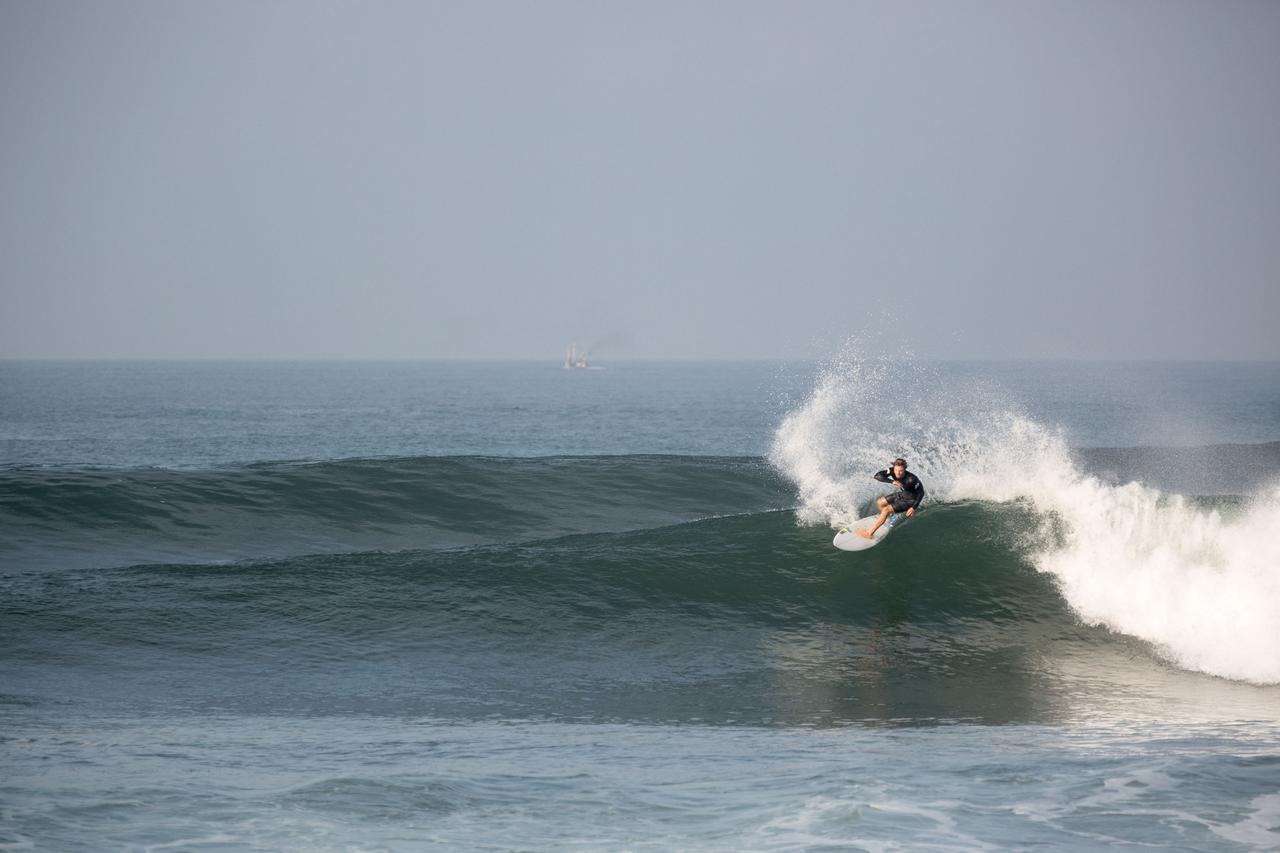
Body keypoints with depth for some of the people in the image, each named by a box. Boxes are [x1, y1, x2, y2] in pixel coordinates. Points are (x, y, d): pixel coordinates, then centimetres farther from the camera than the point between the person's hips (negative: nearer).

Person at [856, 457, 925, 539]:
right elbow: (877, 476, -29)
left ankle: (869, 533, -14)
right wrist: (892, 481, -41)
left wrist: (914, 507, -29)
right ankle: (886, 517, 46)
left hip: (910, 500, -7)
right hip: (902, 494, 7)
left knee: (886, 509, -19)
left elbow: (921, 492, -24)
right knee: (879, 503, 15)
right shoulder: (892, 470, -21)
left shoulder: (911, 479, -35)